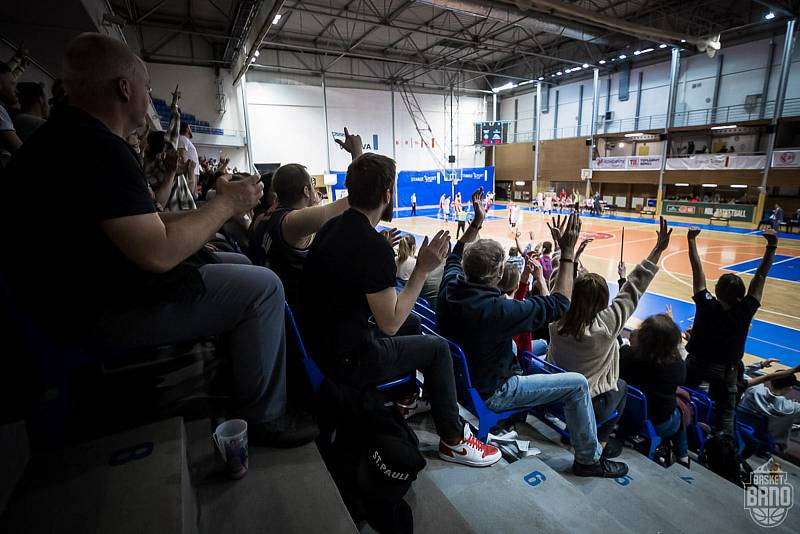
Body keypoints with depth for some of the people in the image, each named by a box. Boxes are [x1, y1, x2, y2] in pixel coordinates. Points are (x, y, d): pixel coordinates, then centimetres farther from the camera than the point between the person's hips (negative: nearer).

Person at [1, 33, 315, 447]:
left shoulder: (68, 136, 13)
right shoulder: (97, 147, -22)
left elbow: (143, 224, 12)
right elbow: (157, 253, -29)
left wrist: (218, 209, 6)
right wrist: (226, 203, -15)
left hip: (95, 287, 11)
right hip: (101, 311, -10)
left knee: (241, 265, 16)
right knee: (262, 287, -16)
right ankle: (263, 419, -3)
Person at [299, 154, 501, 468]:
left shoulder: (332, 227, 0)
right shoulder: (374, 246, -26)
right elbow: (390, 323, -22)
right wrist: (423, 269, -19)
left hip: (320, 344, 9)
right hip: (349, 362, -9)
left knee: (412, 331, 28)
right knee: (437, 348, 7)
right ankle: (453, 440, 21)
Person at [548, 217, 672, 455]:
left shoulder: (558, 322, -15)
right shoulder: (607, 324, -24)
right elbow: (633, 289, -18)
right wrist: (658, 250, -12)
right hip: (591, 406, -4)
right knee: (621, 386, 28)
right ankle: (600, 439, 24)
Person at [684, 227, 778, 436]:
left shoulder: (706, 305, -22)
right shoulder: (744, 312, -19)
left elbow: (697, 270, -20)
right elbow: (760, 277, -16)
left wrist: (691, 240, -17)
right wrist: (771, 247, -14)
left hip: (695, 363, 0)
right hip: (725, 370, 0)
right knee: (725, 413, 12)